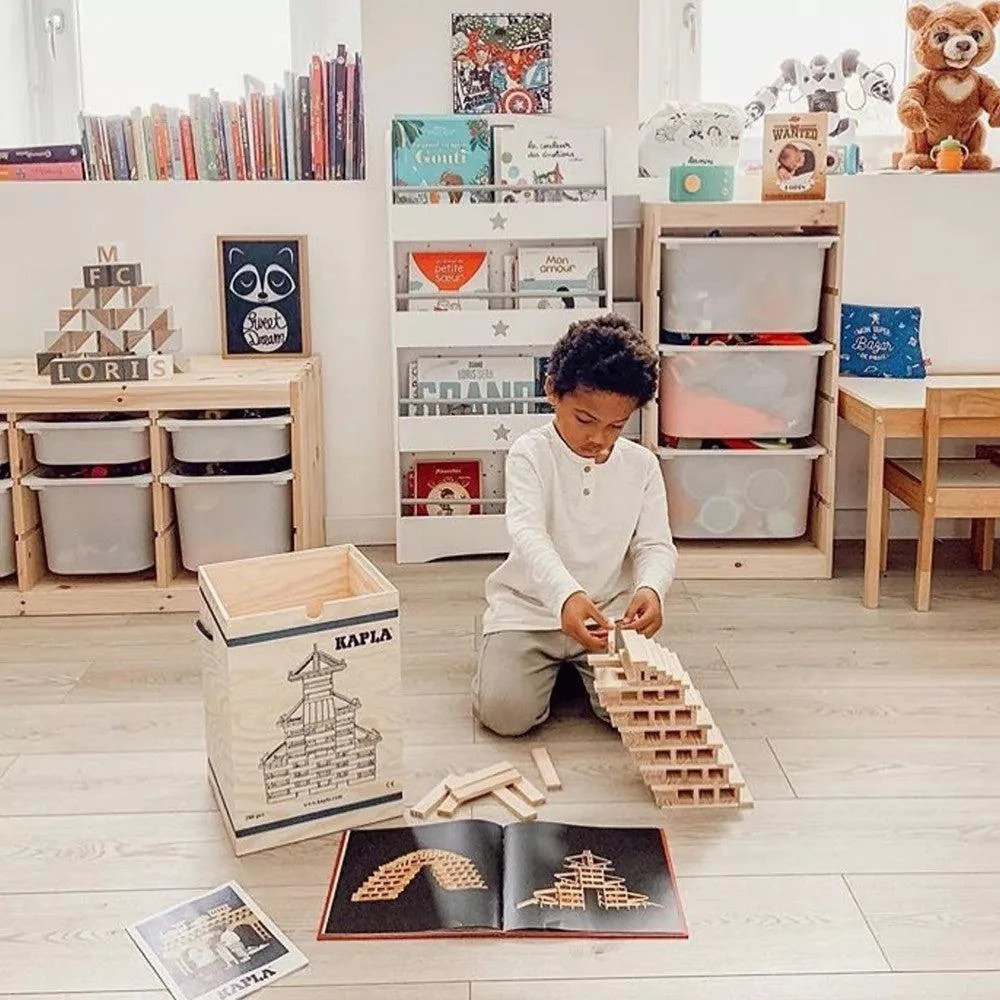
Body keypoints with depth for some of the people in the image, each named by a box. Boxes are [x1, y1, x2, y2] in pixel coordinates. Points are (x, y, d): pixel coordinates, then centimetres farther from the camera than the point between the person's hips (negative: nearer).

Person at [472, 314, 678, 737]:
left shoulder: (642, 466, 0)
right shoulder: (530, 453, -11)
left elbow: (656, 545, -3)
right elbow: (528, 533, -25)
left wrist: (651, 588, -29)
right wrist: (566, 595, -45)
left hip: (611, 611, 2)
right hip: (530, 607, -2)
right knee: (505, 712, -19)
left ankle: (578, 666, 16)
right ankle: (526, 658, 16)